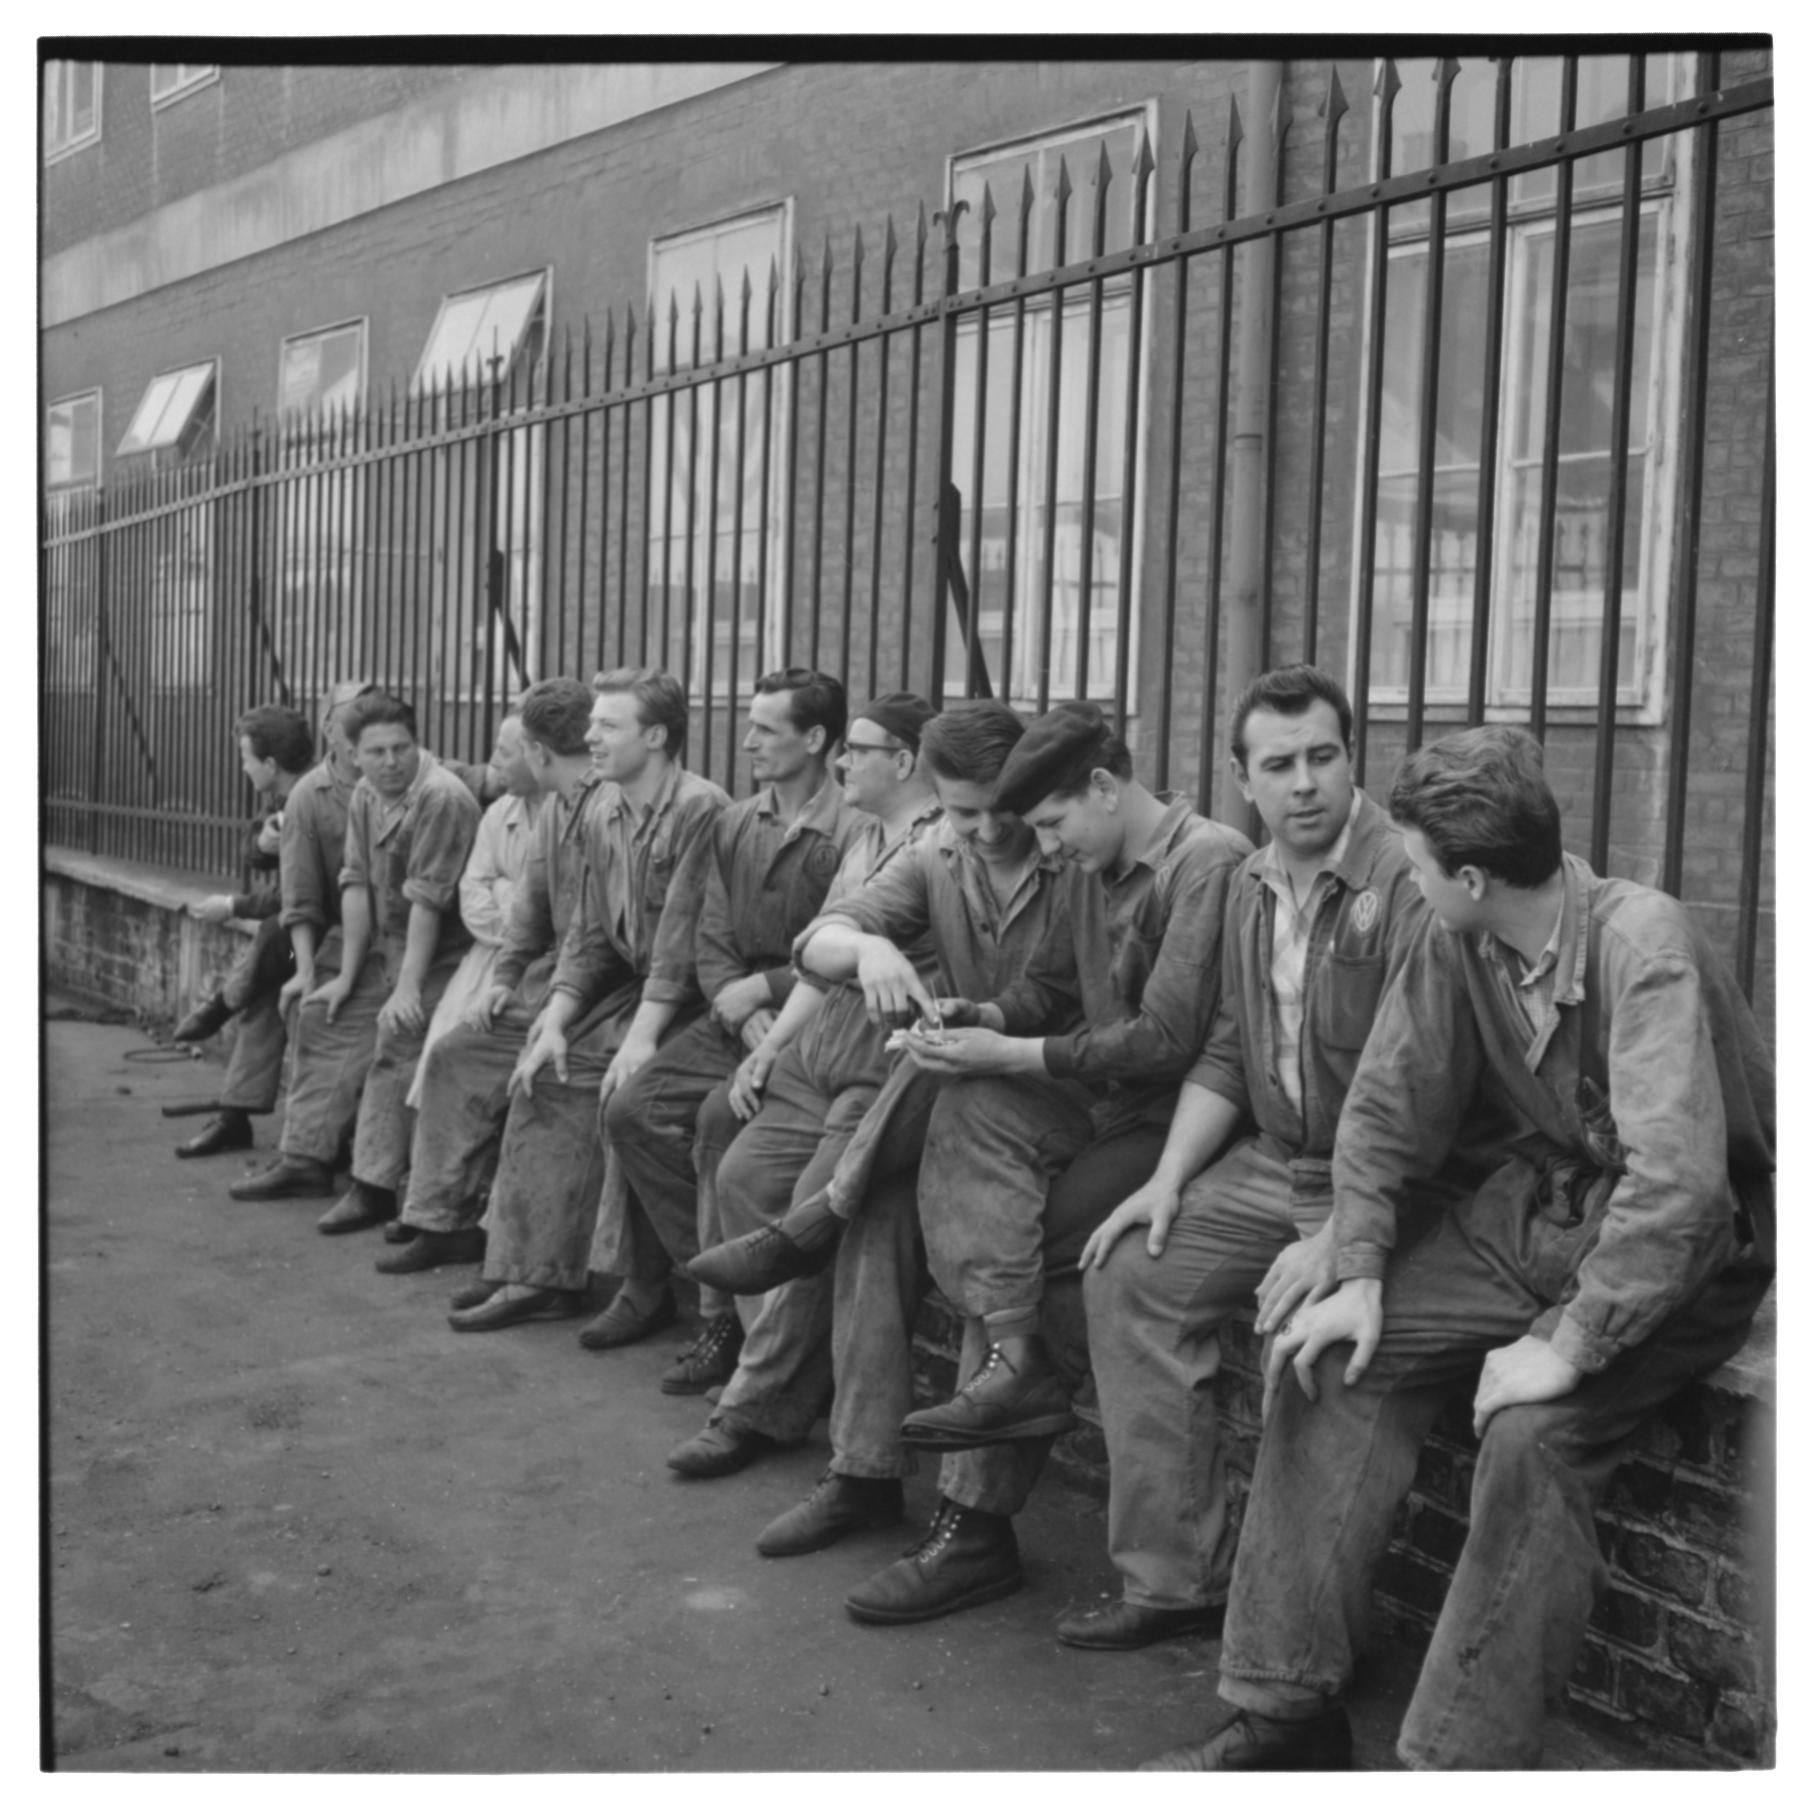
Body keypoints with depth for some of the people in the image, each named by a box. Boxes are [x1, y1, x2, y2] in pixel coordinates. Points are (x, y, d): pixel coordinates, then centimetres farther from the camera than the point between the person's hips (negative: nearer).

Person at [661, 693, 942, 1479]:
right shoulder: (863, 840, 19)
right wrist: (768, 1046, 14)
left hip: (887, 1076, -9)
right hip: (815, 1059, 9)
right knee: (740, 1173, 0)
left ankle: (757, 1407, -2)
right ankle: (801, 1367, 10)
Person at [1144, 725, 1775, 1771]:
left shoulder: (1642, 941, -26)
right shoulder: (1455, 946, -5)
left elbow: (1676, 1179, -33)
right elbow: (1386, 1112, 3)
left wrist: (1570, 1345, -31)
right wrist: (1357, 1274, -8)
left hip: (1693, 1244, -6)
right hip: (1539, 1203, 7)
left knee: (1533, 1431, -30)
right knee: (1327, 1359, -8)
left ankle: (1460, 1763, -14)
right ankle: (1290, 1712, -1)